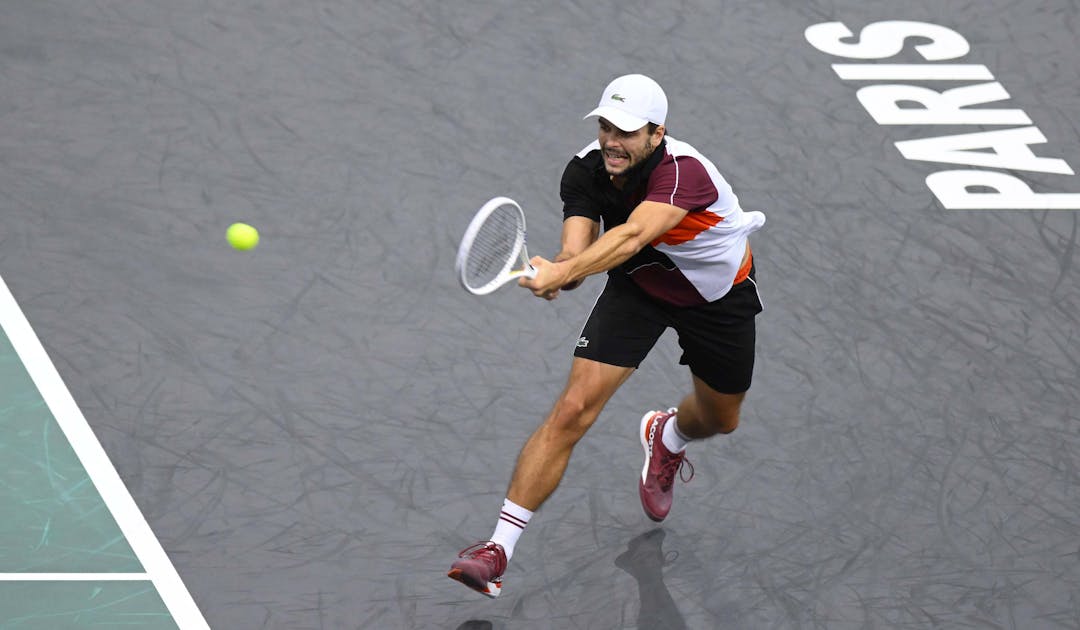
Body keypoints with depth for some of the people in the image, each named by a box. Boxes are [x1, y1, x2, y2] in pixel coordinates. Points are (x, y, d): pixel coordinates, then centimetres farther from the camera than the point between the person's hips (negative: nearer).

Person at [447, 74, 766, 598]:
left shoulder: (683, 172, -39)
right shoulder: (584, 171, -23)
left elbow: (631, 236, -55)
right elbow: (577, 249, -31)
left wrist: (562, 273, -70)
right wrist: (561, 269, -56)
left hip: (720, 294, -2)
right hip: (639, 284, 2)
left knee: (720, 419, 21)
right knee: (573, 410, -16)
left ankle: (667, 437, 60)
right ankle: (499, 547, -15)